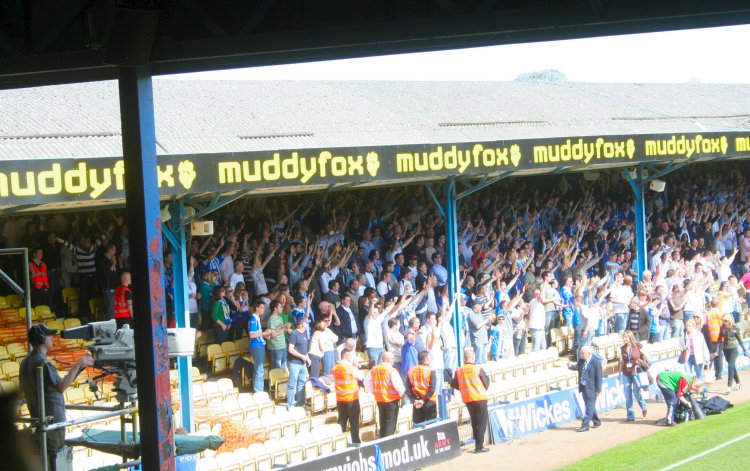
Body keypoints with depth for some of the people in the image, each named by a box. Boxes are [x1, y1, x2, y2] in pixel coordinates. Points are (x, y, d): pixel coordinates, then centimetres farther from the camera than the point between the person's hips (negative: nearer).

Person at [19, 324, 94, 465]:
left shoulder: (25, 362, 11)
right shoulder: (42, 362, -19)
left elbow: (22, 390, 21)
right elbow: (61, 387, -29)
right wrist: (77, 366, -29)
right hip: (53, 420, -9)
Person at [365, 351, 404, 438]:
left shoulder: (374, 369, 2)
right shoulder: (391, 370, -18)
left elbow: (367, 382, 8)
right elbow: (398, 385, -21)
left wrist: (373, 391, 16)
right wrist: (402, 392, -2)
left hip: (379, 399, 6)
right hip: (391, 400, -6)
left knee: (383, 422, 19)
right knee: (391, 424, 3)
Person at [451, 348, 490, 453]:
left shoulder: (459, 371, -2)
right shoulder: (478, 369, -11)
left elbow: (454, 384, 3)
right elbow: (486, 383, -4)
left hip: (467, 400, 4)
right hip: (480, 398, -4)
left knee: (474, 422, 17)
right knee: (482, 422, 2)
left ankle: (478, 444, 20)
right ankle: (479, 446, -1)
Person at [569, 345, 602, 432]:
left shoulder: (596, 362, -11)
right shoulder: (581, 361, 9)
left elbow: (598, 377, -11)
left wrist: (598, 390, -12)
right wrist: (571, 366, -25)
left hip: (591, 389, -7)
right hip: (583, 388, 7)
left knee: (589, 407, -5)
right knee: (590, 407, 17)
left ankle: (585, 426, -7)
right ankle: (596, 422, 32)